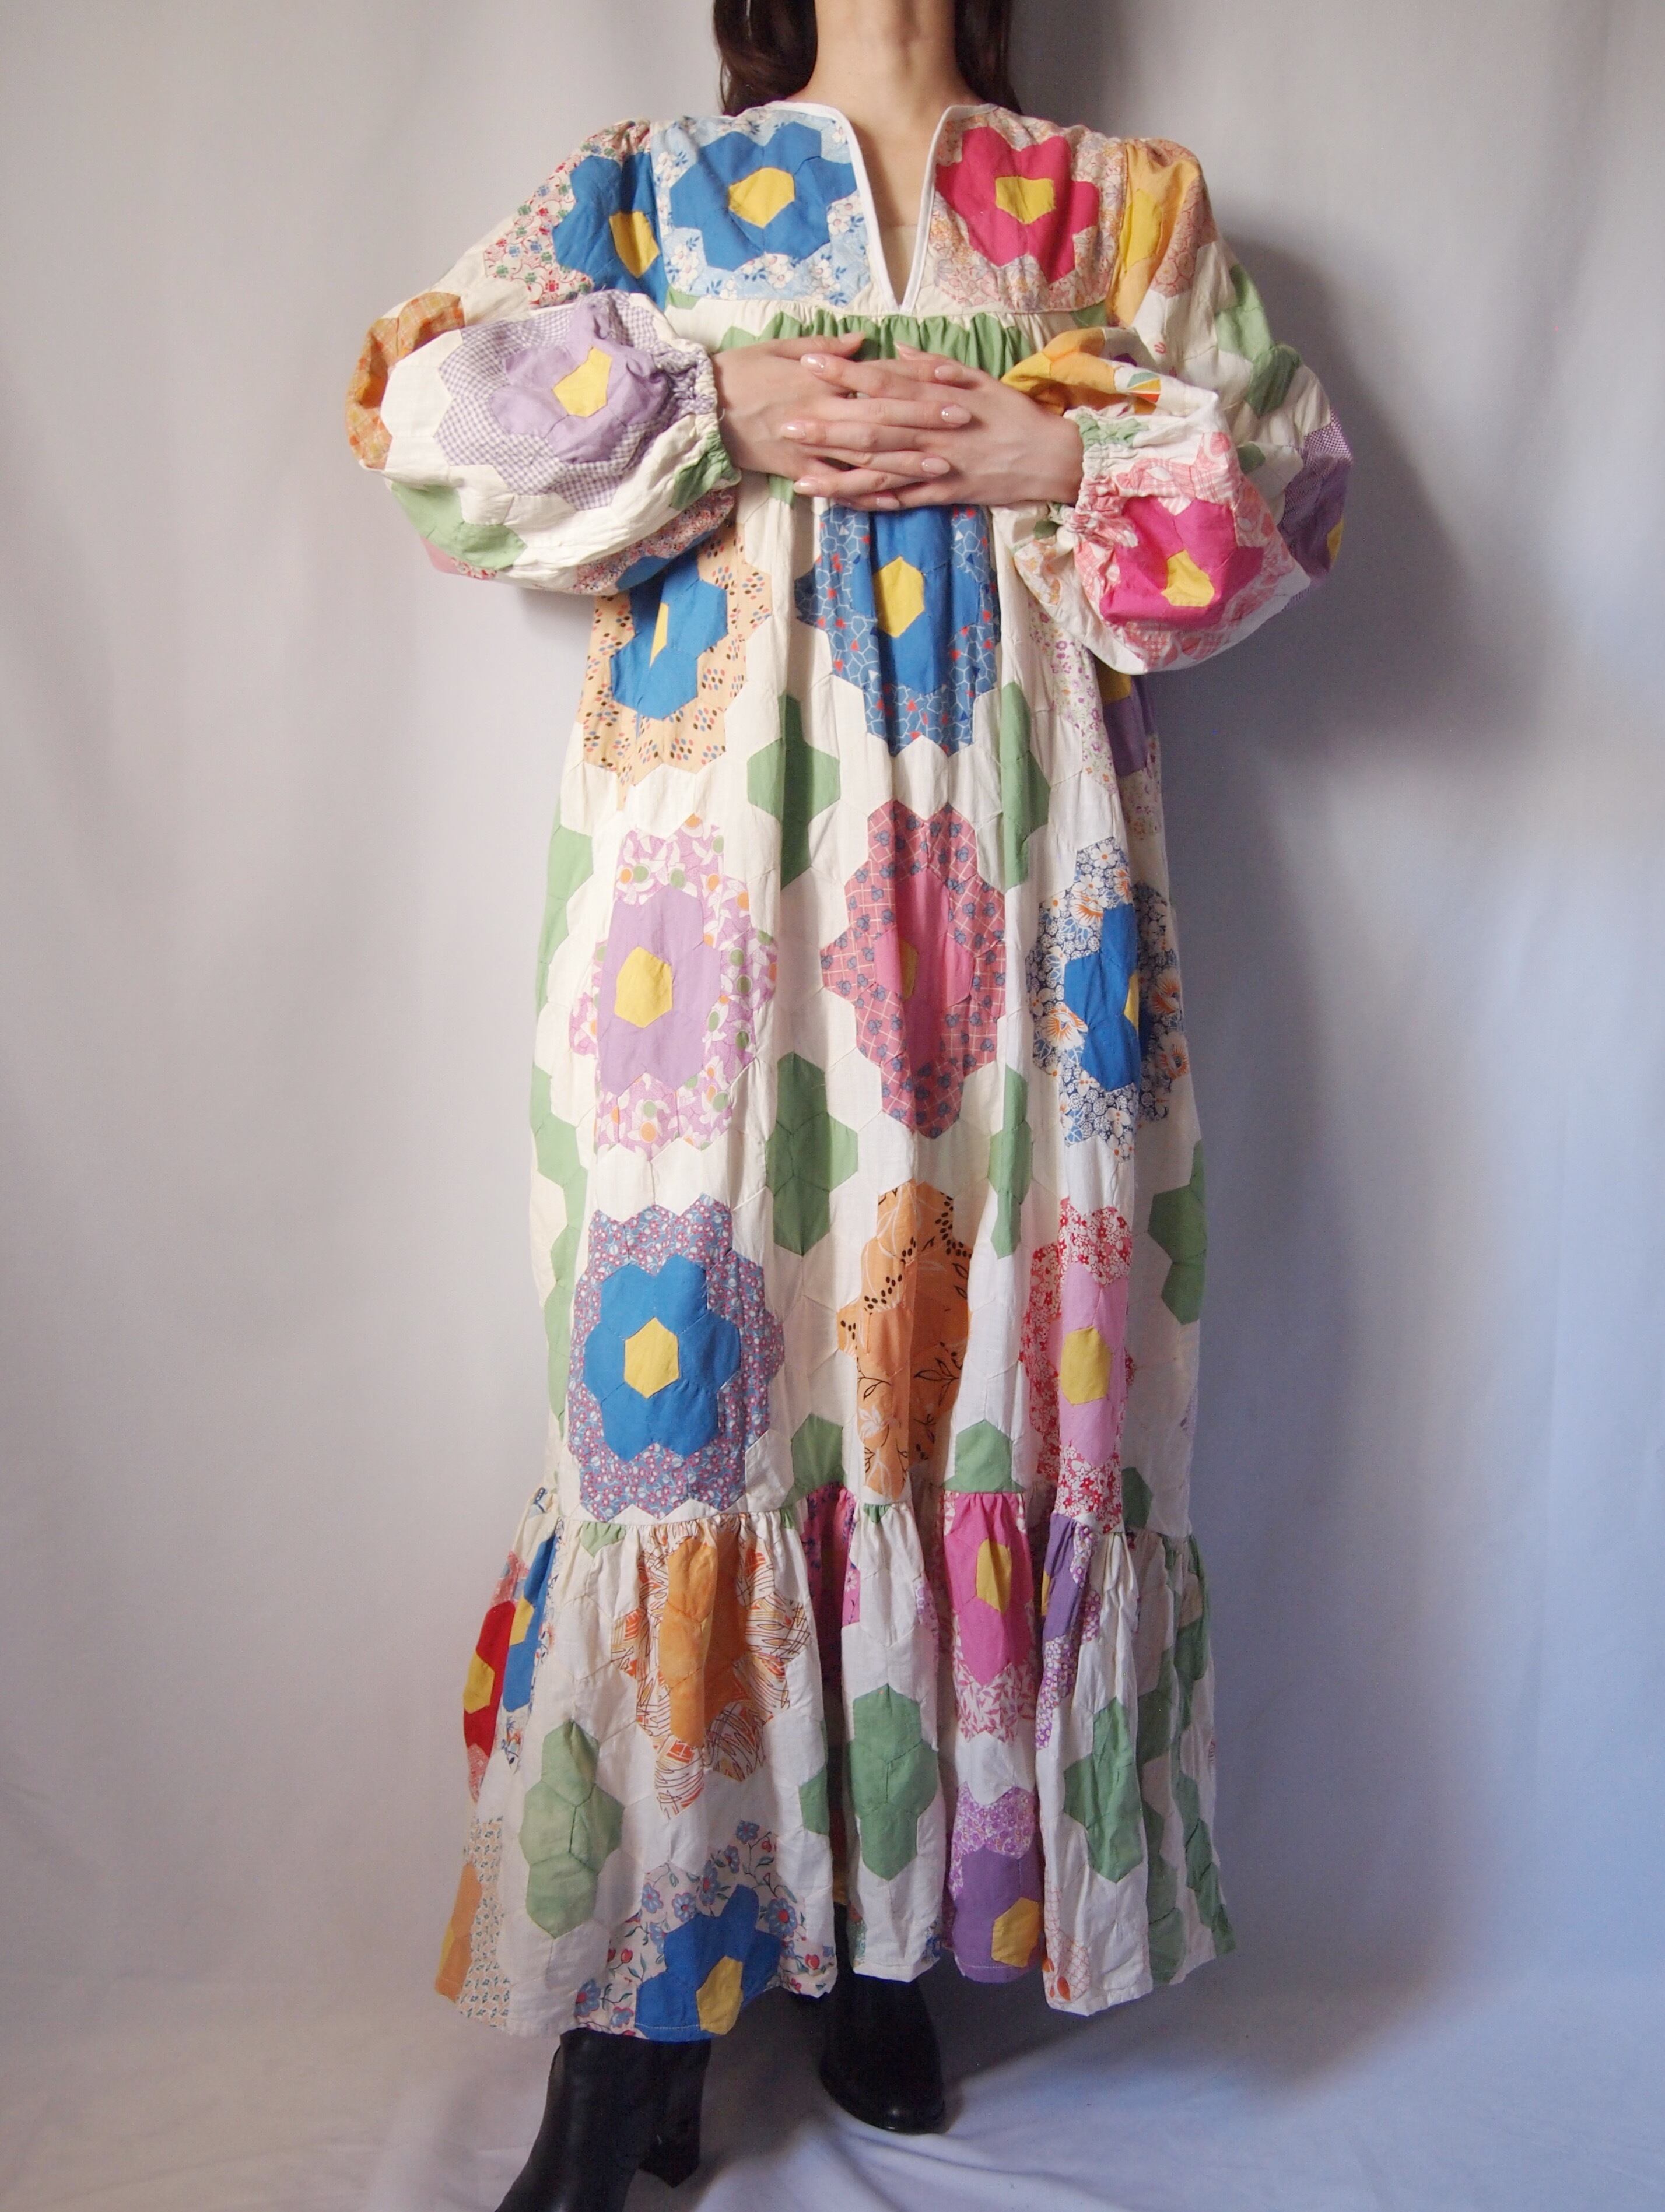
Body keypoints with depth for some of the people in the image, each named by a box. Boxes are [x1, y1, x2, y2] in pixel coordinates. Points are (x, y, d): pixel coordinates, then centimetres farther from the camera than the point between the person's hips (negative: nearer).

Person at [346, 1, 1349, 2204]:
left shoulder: (1131, 199, 22)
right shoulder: (646, 185, 20)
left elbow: (1291, 473, 13)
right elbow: (429, 398, 8)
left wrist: (1065, 458, -4)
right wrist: (715, 410, -5)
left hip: (1016, 862, 2)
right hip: (720, 865, -1)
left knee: (987, 1336, -1)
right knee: (695, 1342, -6)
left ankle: (901, 1934, 16)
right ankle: (640, 2020, 6)